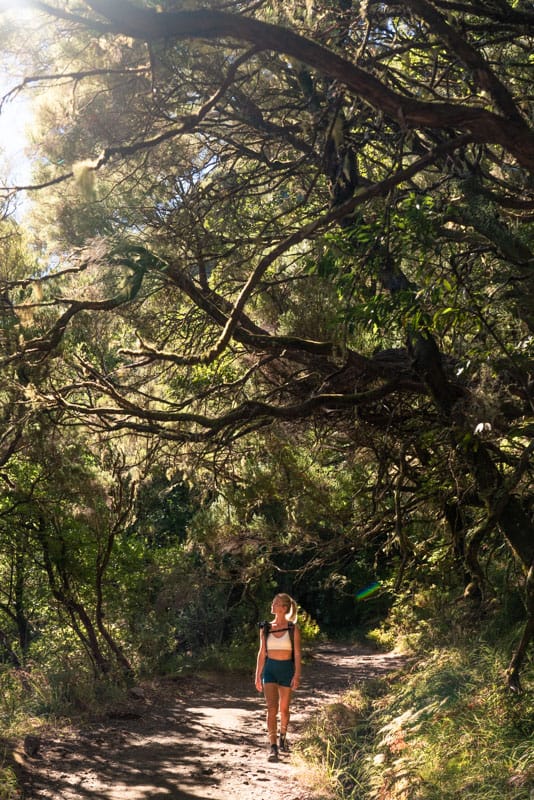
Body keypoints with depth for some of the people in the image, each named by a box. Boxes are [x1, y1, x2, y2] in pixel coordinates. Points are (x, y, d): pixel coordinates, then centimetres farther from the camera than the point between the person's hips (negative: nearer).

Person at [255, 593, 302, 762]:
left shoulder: (293, 628, -3)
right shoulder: (265, 628, 4)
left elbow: (297, 654, -4)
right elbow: (262, 653, 8)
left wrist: (297, 675, -13)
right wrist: (258, 676, 7)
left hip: (287, 669, -1)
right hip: (270, 669, 1)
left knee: (284, 708, 11)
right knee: (272, 708, -11)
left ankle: (283, 737, 36)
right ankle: (273, 747, -12)